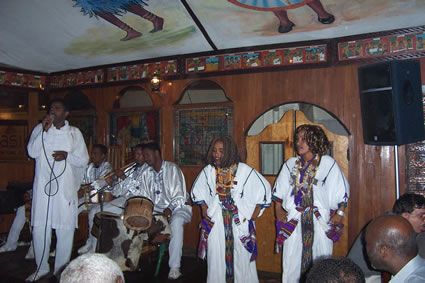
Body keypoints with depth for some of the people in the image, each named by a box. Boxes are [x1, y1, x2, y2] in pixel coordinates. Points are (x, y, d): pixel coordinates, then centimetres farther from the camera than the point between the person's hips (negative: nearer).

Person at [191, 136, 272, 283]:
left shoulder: (244, 170, -9)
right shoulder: (208, 170, 1)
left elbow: (264, 188, -1)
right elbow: (197, 190, 17)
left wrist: (255, 213, -2)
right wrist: (204, 210, 8)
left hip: (241, 223, -2)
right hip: (215, 223, 2)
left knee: (242, 259, 5)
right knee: (216, 259, 7)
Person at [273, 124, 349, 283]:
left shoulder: (327, 163, -2)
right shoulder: (291, 164, 8)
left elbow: (342, 191, 1)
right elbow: (279, 189, 16)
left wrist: (340, 213, -3)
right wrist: (278, 209, 9)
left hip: (321, 222, -2)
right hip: (293, 222, 3)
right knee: (292, 263, 6)